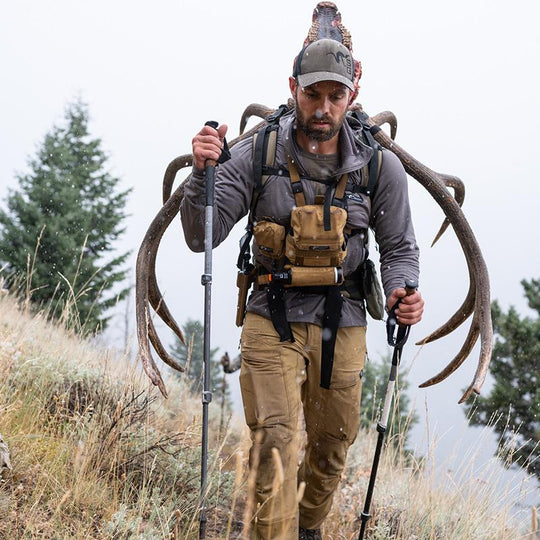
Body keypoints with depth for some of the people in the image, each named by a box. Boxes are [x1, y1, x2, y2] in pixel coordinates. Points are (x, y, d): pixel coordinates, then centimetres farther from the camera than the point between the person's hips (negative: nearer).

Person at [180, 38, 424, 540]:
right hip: (272, 320, -2)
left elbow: (399, 248, 6)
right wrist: (201, 172, -25)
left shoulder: (380, 166, -5)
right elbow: (201, 237, -8)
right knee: (274, 446, -14)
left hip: (342, 325, 2)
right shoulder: (257, 155, -8)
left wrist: (402, 292, -15)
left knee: (331, 447, 18)